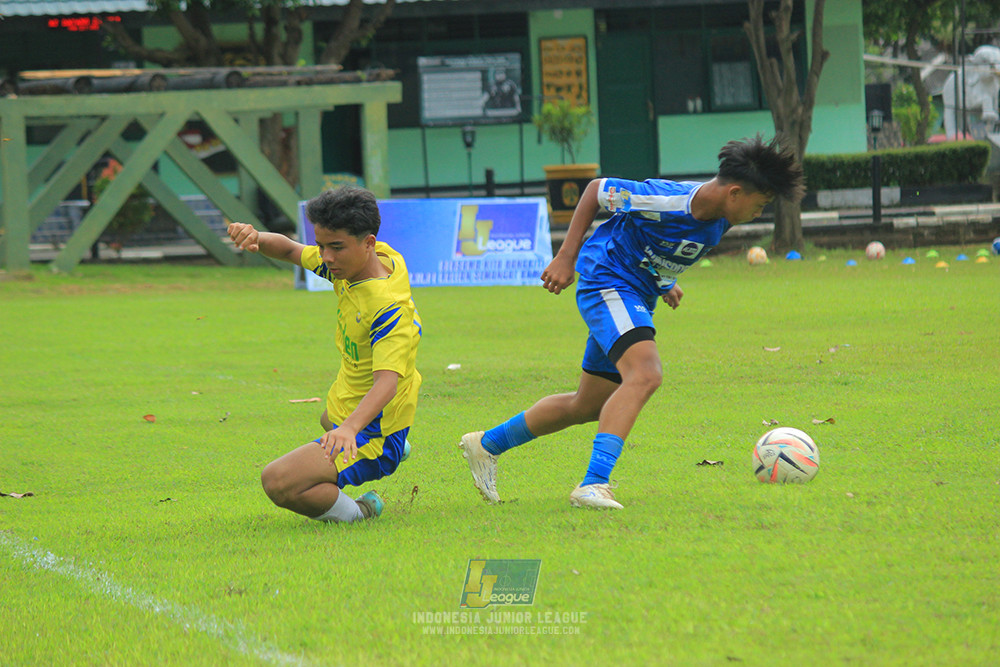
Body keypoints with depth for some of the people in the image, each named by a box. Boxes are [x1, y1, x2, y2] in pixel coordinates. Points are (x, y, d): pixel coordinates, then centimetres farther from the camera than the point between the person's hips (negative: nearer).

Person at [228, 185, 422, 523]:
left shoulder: (389, 307, -32)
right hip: (346, 413, 10)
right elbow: (289, 250, 4)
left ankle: (354, 513, -9)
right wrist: (257, 238, -20)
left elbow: (387, 381, -44)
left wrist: (350, 428, -61)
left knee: (277, 483, -29)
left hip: (373, 437, -10)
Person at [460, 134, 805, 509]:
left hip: (638, 301, 9)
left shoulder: (719, 218, -3)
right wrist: (566, 257, -12)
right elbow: (596, 189, -12)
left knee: (588, 407, 16)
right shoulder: (666, 200, -27)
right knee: (645, 375, -31)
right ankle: (593, 485, -38)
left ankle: (487, 444, 34)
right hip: (607, 284, -9)